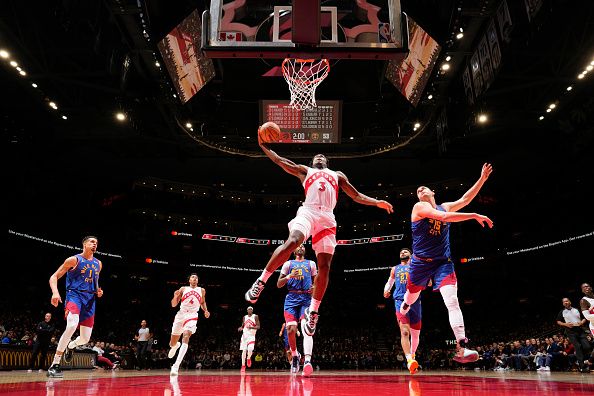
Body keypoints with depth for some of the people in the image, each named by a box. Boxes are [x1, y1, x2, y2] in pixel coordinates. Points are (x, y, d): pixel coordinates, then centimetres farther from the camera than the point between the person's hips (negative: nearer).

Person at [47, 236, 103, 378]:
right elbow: (54, 277, -4)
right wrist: (55, 292, -22)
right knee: (72, 325, -34)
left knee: (85, 338, 5)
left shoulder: (98, 264, 14)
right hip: (74, 295, -6)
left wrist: (98, 291, 8)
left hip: (90, 300, 6)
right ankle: (54, 365, -23)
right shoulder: (74, 260, -3)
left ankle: (70, 346, 44)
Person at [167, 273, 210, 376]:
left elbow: (203, 302, 25)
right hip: (181, 314, 1)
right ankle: (176, 346, 51)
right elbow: (173, 305, 5)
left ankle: (176, 366, -31)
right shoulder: (183, 289, 6)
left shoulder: (202, 290, 9)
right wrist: (175, 296, -16)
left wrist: (205, 311, 5)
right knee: (172, 343, 8)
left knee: (186, 336, -27)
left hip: (192, 316, -1)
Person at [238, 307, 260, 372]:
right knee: (244, 351, 1)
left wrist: (251, 327, -22)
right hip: (245, 335, 4)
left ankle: (249, 358, 11)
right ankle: (243, 366, 9)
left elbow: (258, 327, -6)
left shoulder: (255, 317, -2)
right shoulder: (245, 317, 11)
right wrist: (241, 328, -6)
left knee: (250, 349, -22)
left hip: (251, 335, -4)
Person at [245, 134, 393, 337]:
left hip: (327, 218, 3)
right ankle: (261, 281, -23)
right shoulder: (305, 171, 30)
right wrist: (264, 146, 15)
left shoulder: (337, 175, 34)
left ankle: (312, 311, 2)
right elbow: (281, 161, 24)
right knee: (292, 242, -33)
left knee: (324, 266, -8)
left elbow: (356, 196, 27)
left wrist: (377, 202, 14)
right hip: (308, 211, -2)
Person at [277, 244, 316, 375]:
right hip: (291, 298, 0)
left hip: (306, 298, 0)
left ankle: (307, 361, -32)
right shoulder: (288, 263, 15)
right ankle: (294, 356, 16)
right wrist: (289, 276, -9)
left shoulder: (311, 264, 18)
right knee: (291, 329, -11)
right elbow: (279, 284, 10)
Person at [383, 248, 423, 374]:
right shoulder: (395, 269, 21)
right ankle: (409, 360, -30)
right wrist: (386, 290, 9)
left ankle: (412, 355, 33)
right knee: (404, 332, -20)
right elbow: (389, 282, 30)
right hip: (400, 301, 0)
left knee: (415, 334, 9)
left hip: (414, 301, 0)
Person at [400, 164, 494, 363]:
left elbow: (465, 199, 13)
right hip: (421, 262, -3)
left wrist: (482, 179, 5)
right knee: (410, 299, 12)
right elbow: (443, 217, -21)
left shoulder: (444, 206, 14)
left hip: (443, 262, 3)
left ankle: (461, 349, -21)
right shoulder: (419, 207, -7)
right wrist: (474, 216, -22)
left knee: (452, 302, -16)